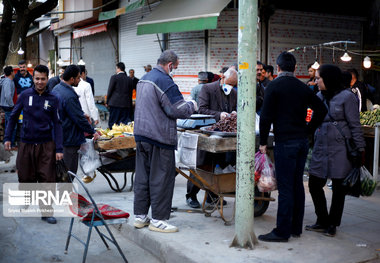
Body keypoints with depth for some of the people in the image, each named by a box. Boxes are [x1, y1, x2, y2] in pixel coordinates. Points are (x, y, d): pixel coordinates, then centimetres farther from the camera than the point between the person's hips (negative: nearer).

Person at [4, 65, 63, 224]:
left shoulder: (53, 99, 0)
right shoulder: (25, 95, 1)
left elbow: (57, 124, 0)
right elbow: (13, 117, 9)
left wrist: (59, 149, -6)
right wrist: (7, 138, 3)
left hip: (46, 145, -1)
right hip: (26, 144, 1)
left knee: (47, 179, -3)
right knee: (25, 177, 10)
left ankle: (47, 212, 6)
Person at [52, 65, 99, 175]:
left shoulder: (56, 89, 7)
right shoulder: (69, 96, -25)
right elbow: (79, 118, -20)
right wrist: (92, 132, -8)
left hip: (58, 136, 10)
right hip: (70, 139, -10)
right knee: (70, 171, 0)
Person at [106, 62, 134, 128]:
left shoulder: (114, 77, -5)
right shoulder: (129, 79, 6)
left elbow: (110, 91, -3)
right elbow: (130, 93, 11)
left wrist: (107, 102, 7)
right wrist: (130, 104, 18)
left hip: (115, 103, -3)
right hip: (126, 104, 3)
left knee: (113, 123, 2)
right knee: (125, 123, 4)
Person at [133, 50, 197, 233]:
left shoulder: (144, 79, 15)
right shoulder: (164, 81, -15)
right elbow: (178, 110, -17)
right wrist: (192, 106, 3)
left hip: (141, 134, 9)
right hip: (160, 136, -9)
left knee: (142, 176, 13)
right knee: (161, 178, 0)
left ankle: (140, 216, 21)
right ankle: (158, 219, 6)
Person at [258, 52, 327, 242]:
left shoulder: (274, 86, -7)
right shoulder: (303, 87, 10)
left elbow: (266, 117, -11)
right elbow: (321, 109, 11)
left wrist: (263, 142, -3)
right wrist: (308, 131, 14)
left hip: (285, 142, -6)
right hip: (302, 141, 6)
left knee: (285, 187, -4)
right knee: (297, 185, 13)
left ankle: (282, 232, 0)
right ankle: (296, 227, 22)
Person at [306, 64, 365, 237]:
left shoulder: (346, 97, -6)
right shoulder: (318, 97, 11)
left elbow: (355, 125, -6)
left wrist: (360, 150, -8)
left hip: (340, 149, -6)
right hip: (320, 148, 6)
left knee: (338, 187, 4)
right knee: (314, 184, 5)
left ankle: (332, 224, 19)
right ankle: (322, 221, 21)